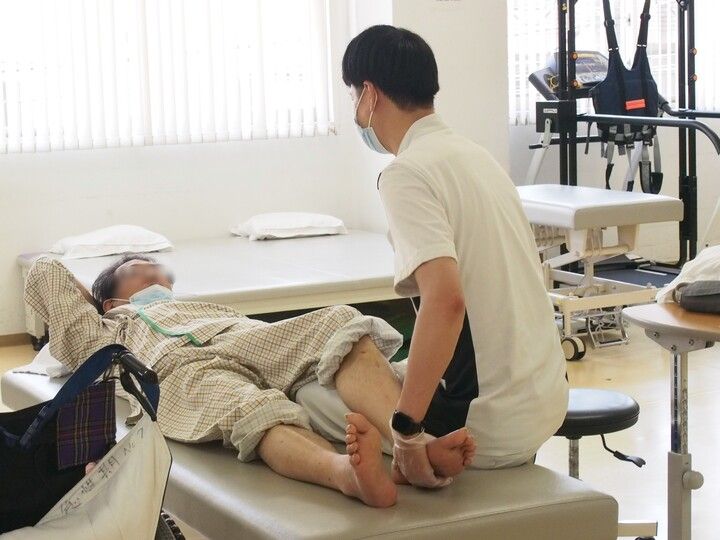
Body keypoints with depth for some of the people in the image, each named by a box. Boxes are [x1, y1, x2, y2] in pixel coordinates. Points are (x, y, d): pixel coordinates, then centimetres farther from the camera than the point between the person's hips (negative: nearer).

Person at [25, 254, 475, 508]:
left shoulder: (207, 308, 49)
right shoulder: (103, 334, 39)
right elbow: (46, 273, 33)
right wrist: (90, 300, 46)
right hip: (184, 368, -4)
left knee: (341, 325, -28)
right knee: (252, 409, -39)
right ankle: (350, 472, -71)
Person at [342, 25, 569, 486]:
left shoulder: (408, 173, -16)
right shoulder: (474, 154, 11)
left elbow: (446, 299, -31)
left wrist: (407, 430, -29)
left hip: (491, 425, -8)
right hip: (547, 399, 8)